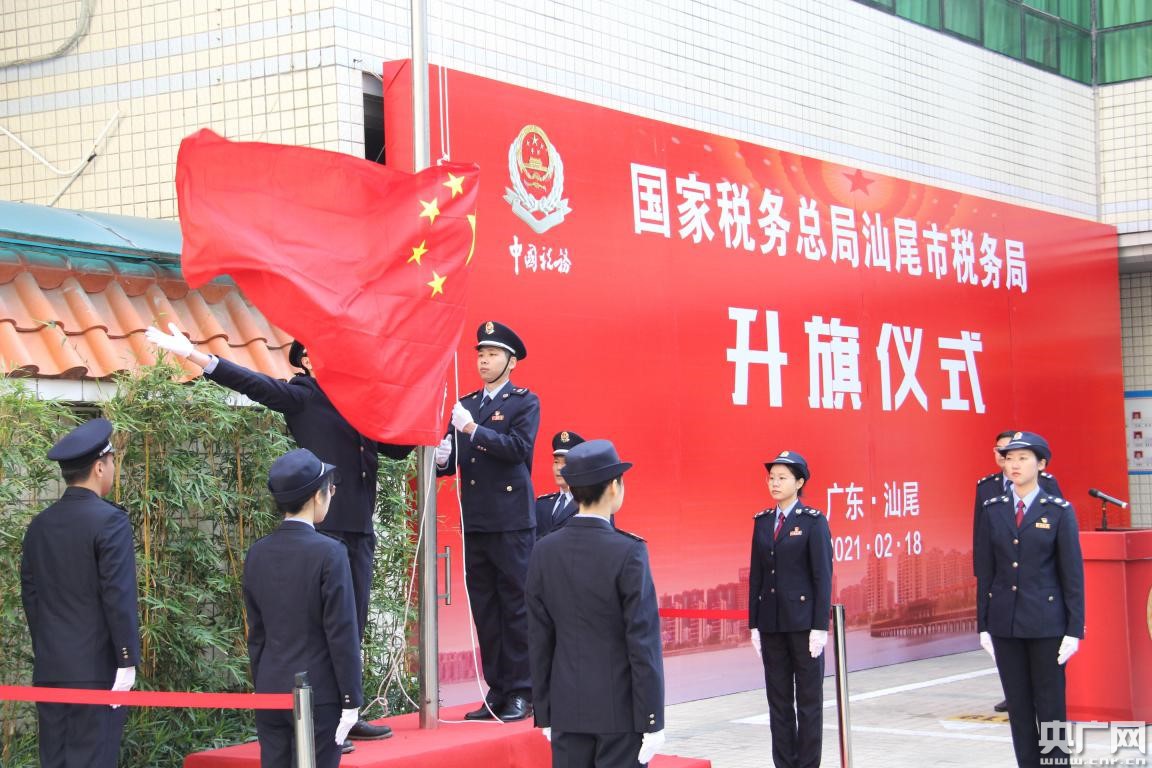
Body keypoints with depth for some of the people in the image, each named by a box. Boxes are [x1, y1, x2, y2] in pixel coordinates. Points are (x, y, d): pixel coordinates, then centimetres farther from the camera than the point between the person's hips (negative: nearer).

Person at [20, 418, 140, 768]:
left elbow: (30, 595, 13)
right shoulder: (110, 520, -11)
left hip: (49, 670, 6)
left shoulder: (39, 525, 9)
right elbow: (119, 597, -14)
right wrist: (127, 661, -11)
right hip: (97, 669, -6)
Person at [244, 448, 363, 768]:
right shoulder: (328, 552, -13)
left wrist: (262, 688, 17)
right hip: (319, 695, -5)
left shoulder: (257, 553, 4)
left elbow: (256, 634, 9)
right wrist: (351, 700, -6)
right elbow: (342, 634, -12)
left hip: (270, 693, 5)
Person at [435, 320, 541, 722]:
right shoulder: (465, 405, 16)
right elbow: (454, 460, 16)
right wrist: (442, 460, -7)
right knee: (484, 609, 7)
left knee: (516, 606, -3)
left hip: (512, 521, -5)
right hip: (475, 521, 5)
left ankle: (520, 693, 2)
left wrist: (474, 430, -19)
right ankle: (497, 691, 13)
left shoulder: (524, 402, 1)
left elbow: (519, 447, -14)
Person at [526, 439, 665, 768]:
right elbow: (644, 643, -13)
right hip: (620, 710, -4)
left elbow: (540, 641, 4)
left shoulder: (545, 552, 0)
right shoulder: (628, 552, -13)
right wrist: (652, 721, -8)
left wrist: (544, 714, 12)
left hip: (566, 710, 4)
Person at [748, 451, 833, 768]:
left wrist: (820, 627, -13)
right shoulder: (762, 521, 10)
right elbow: (756, 574, 10)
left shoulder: (813, 521, -5)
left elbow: (823, 575, -8)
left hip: (803, 620, -5)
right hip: (771, 621, 5)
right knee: (778, 698, 9)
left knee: (809, 698, 3)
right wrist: (754, 623, 7)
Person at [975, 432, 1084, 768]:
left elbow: (1073, 573, -3)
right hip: (1005, 623, 3)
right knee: (1018, 706, 8)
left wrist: (1074, 630, -7)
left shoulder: (1059, 511, -3)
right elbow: (985, 571, 7)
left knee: (1050, 706, 1)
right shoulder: (993, 510, 6)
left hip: (1046, 623, -3)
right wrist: (983, 625, 5)